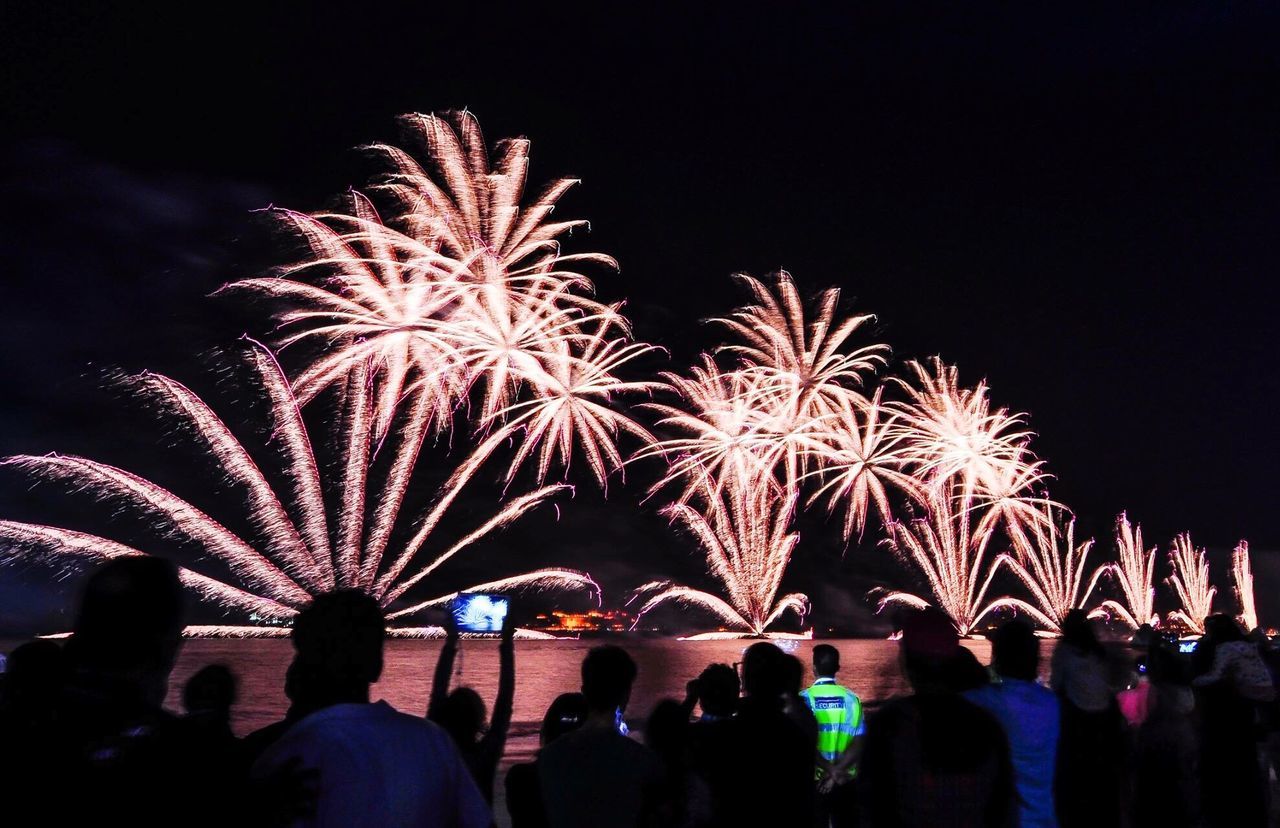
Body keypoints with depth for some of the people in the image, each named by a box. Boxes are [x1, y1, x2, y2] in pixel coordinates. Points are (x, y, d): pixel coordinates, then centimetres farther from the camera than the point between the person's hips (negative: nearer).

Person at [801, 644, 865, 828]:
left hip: (813, 780, -2)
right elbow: (858, 744, -9)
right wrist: (837, 771, -12)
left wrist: (831, 771, -13)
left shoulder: (805, 699, -11)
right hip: (845, 781, 2)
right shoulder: (851, 698, -4)